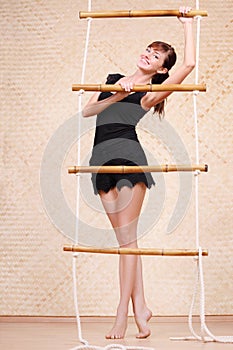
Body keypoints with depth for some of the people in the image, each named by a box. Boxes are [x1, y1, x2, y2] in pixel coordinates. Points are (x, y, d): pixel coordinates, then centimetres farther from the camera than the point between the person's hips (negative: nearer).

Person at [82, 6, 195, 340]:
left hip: (128, 155, -5)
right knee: (125, 237, 5)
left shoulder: (150, 94, 6)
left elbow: (189, 64, -2)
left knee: (126, 237, -5)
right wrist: (115, 98, -3)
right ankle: (140, 307, 11)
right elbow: (87, 111, 12)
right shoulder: (113, 79, 22)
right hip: (102, 159, 5)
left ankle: (122, 315, 0)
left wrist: (188, 25, 10)